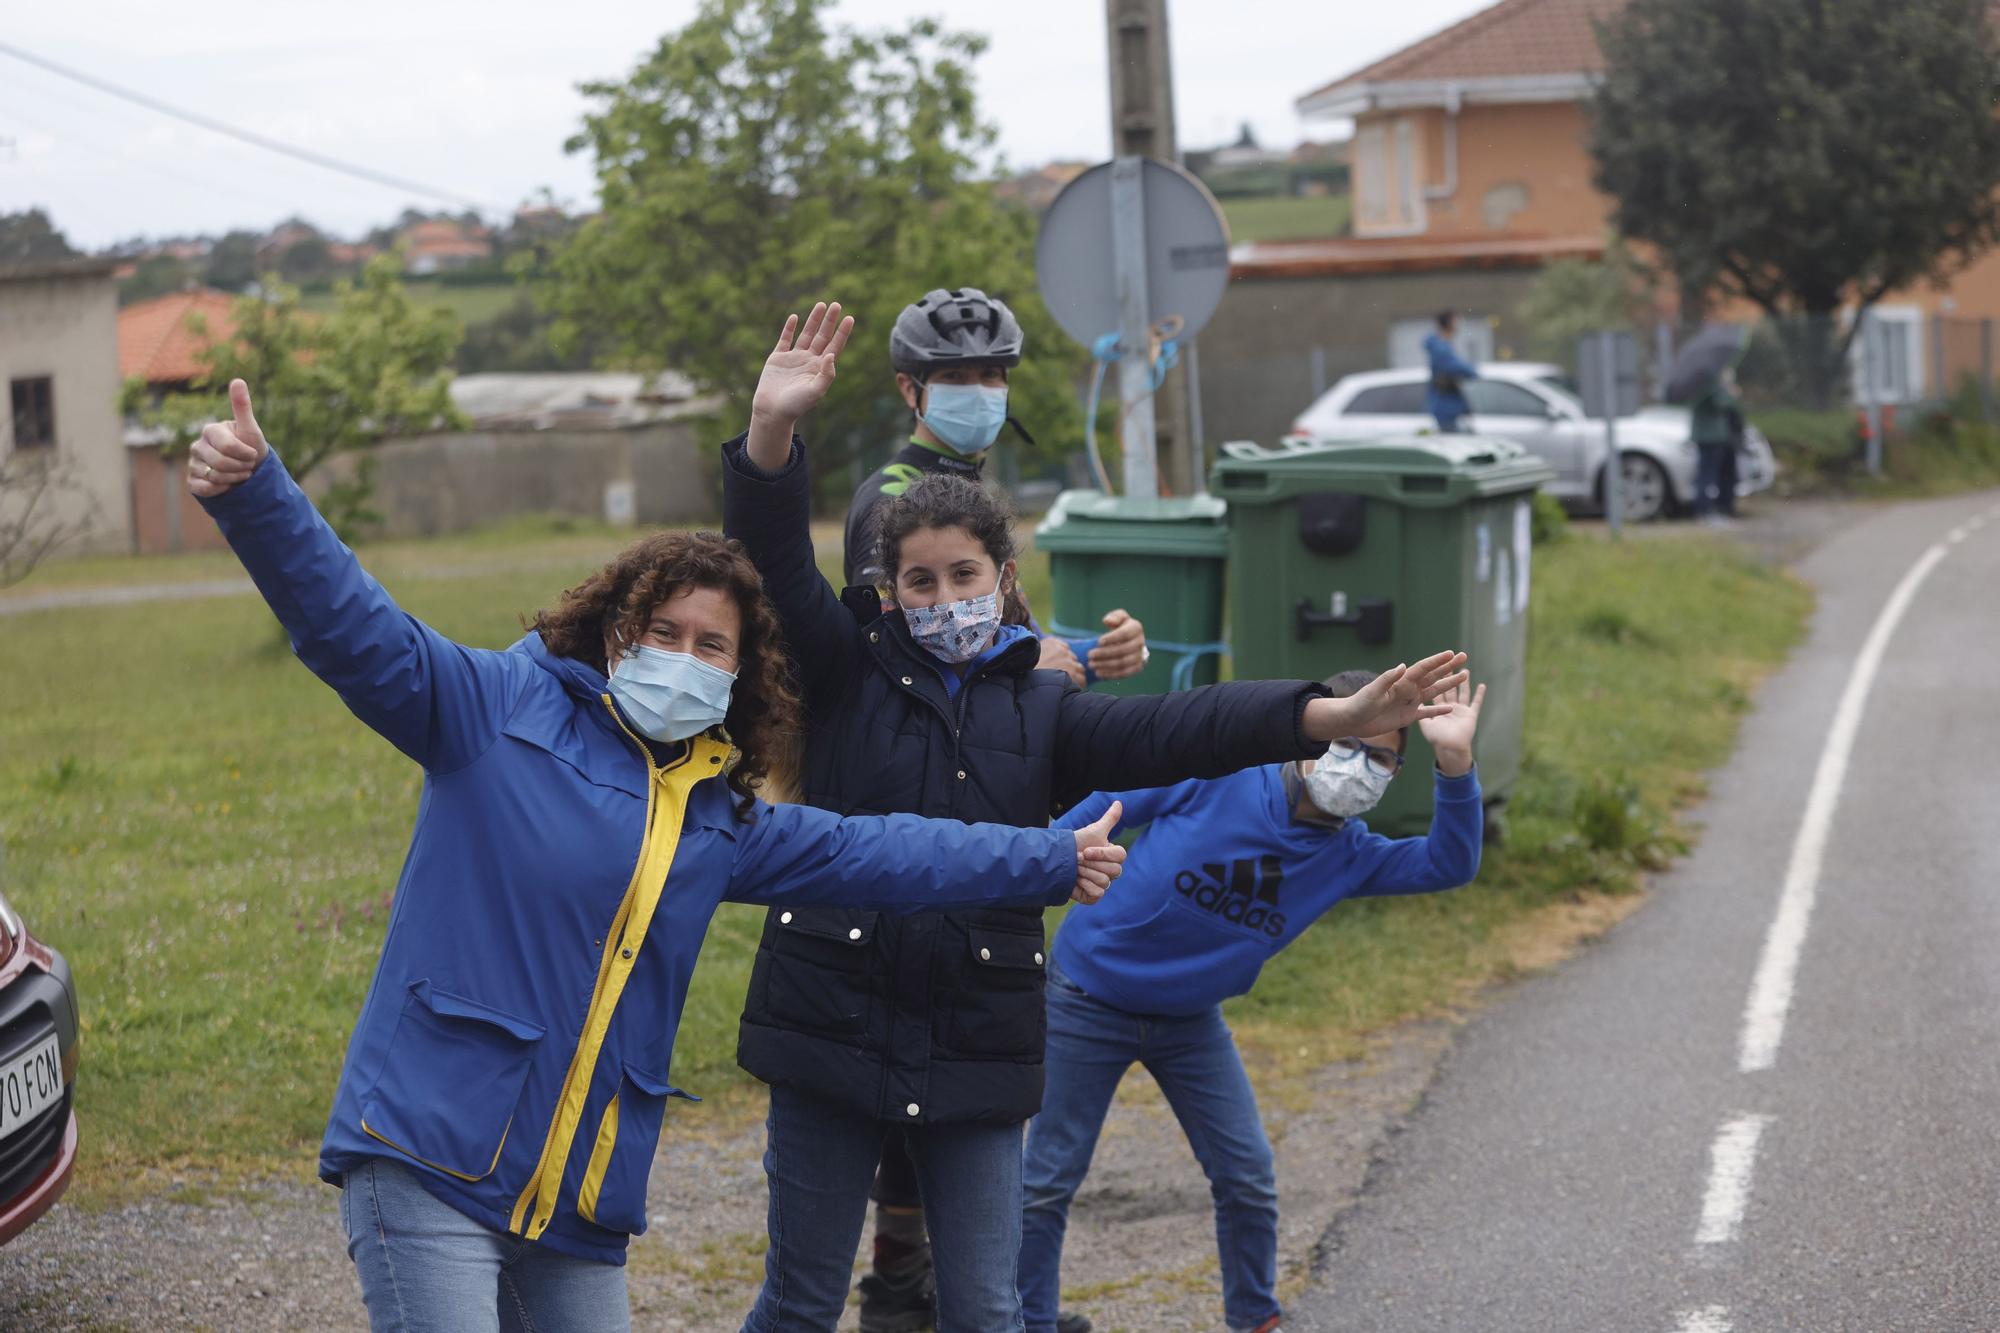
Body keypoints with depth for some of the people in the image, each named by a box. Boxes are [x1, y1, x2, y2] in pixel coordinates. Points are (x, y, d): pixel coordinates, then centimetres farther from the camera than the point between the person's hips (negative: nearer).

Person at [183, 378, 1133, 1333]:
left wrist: (1051, 862, 29)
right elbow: (355, 628, -9)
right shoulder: (504, 709, 2)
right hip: (428, 1167, -6)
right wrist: (252, 492, -24)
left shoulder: (721, 816, 18)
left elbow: (878, 853, 27)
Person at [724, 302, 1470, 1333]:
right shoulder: (846, 674, 4)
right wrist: (772, 432, -29)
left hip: (978, 1045, 2)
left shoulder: (1042, 708, 8)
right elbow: (775, 560, -10)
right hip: (831, 1023, -1)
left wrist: (1334, 717, -20)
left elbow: (1177, 731, -5)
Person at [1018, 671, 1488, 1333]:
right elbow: (1107, 807, -11)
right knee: (1047, 1181, 0)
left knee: (1248, 1178, 4)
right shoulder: (1219, 771, -20)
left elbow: (1448, 864, -16)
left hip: (1192, 1020, 5)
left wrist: (1455, 765, -30)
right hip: (1090, 997, -5)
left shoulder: (1348, 854, -6)